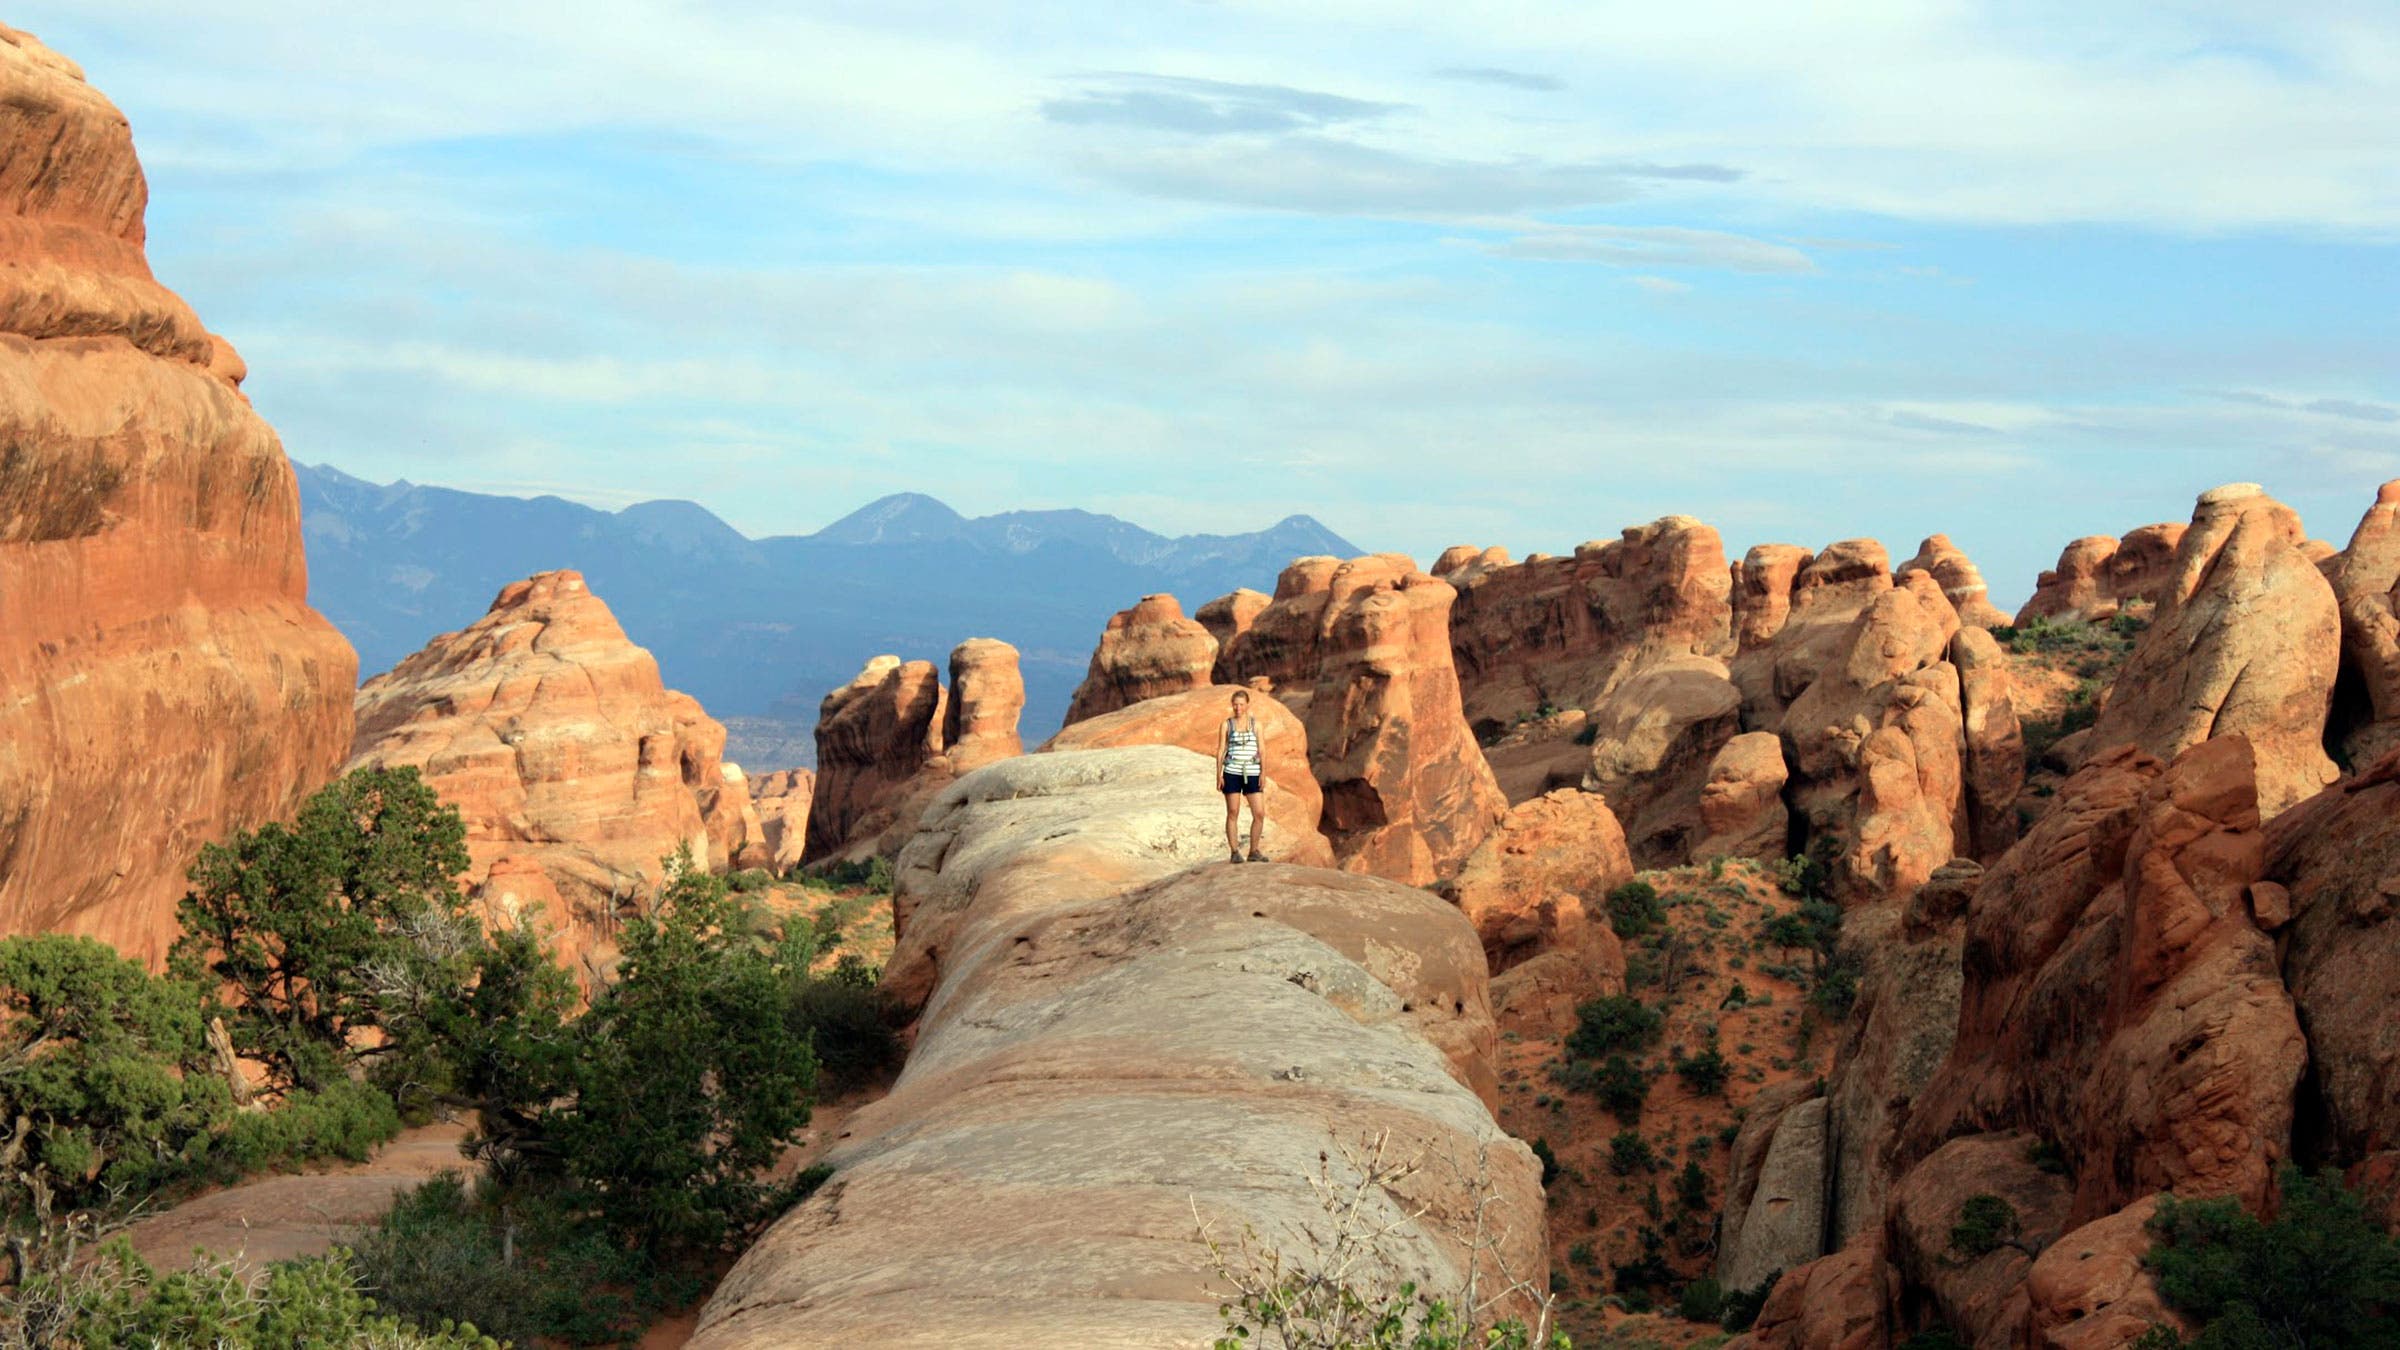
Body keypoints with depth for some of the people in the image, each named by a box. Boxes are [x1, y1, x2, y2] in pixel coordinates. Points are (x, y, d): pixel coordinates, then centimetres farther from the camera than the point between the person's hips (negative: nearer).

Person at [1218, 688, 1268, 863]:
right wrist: (1219, 775, -3)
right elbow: (1220, 750, 4)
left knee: (1259, 813, -4)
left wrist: (1263, 773, -4)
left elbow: (1262, 750, 6)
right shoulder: (1226, 725, 5)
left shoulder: (1255, 724, 8)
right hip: (1232, 773, -1)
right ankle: (1234, 852, 6)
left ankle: (1254, 851, 7)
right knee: (1233, 813, 0)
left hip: (1252, 774, 1)